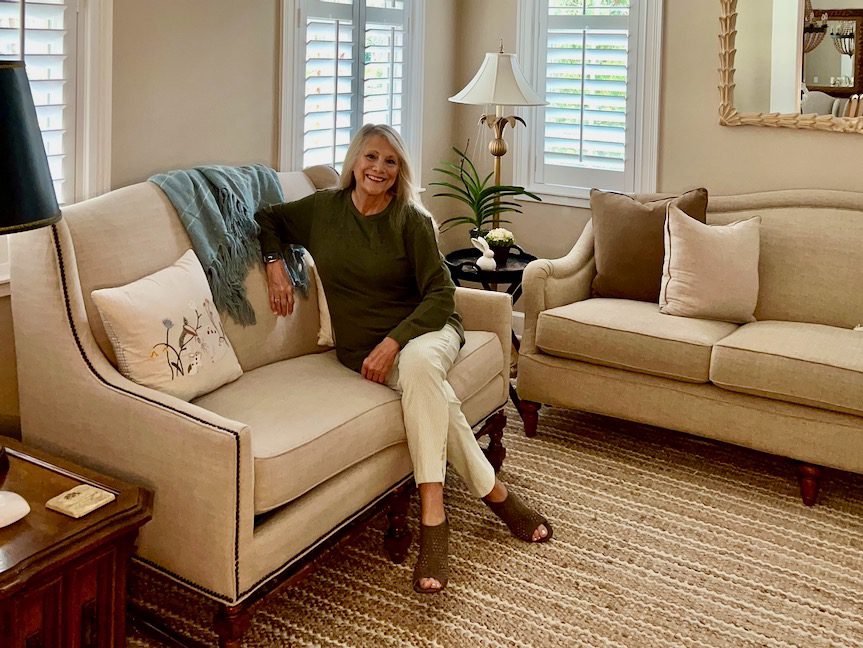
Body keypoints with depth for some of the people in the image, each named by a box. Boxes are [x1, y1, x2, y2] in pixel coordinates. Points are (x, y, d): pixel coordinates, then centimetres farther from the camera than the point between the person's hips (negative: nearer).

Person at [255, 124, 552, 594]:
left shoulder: (410, 219, -4)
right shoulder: (323, 208, 5)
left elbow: (441, 293, -8)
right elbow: (266, 218, 22)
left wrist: (393, 342, -21)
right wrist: (275, 264, 3)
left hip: (425, 330, -1)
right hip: (362, 348, 1)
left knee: (417, 363, -38)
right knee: (435, 394, -32)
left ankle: (432, 520, -38)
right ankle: (495, 495, -18)